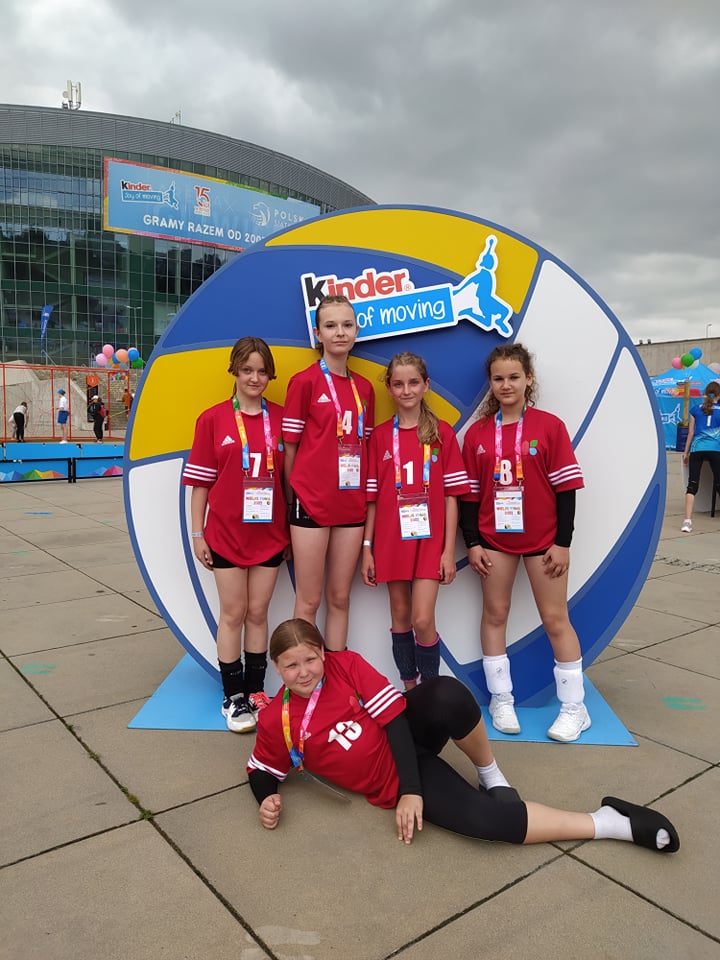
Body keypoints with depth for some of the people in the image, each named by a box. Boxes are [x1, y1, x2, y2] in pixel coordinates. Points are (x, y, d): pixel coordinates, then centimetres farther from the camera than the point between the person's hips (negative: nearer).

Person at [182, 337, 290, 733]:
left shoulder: (280, 418, 2)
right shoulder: (213, 419, -3)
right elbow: (200, 480, -1)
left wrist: (292, 528, 4)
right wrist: (197, 533, -2)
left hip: (270, 533, 2)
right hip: (226, 533, -2)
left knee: (258, 612, 11)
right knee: (233, 614, 7)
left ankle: (255, 692, 24)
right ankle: (233, 697, 19)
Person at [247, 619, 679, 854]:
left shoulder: (346, 665, -10)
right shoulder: (275, 723, -7)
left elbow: (391, 716, -12)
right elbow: (263, 770, 10)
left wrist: (412, 791, -18)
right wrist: (268, 798, -14)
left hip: (406, 732, 1)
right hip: (391, 779, 0)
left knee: (448, 694, -37)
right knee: (485, 818, -25)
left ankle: (491, 775, -8)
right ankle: (609, 823, -10)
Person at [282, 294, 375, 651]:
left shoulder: (364, 388, 10)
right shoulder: (304, 381, -4)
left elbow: (366, 447, 14)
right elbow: (290, 446, -2)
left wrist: (365, 499, 7)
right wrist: (292, 498, -1)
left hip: (351, 505, 5)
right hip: (311, 502, -5)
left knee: (340, 598, 13)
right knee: (309, 601, 4)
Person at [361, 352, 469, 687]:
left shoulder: (442, 432, -1)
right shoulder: (380, 436, 4)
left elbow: (451, 495, -2)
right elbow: (372, 497, 5)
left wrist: (449, 550, -6)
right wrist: (367, 548, 1)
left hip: (429, 539, -2)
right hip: (391, 539, 2)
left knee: (423, 620, -7)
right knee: (400, 616, 10)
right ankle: (409, 690, 27)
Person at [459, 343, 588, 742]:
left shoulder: (549, 426, -6)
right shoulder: (477, 433, 1)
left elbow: (565, 487, -6)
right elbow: (469, 492, 3)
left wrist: (562, 542, -9)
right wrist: (472, 542, -2)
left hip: (543, 539, -2)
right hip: (494, 538, 3)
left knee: (555, 619, 5)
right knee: (494, 613, 9)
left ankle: (574, 707, 19)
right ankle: (501, 699, 24)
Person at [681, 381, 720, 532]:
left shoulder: (696, 409, 9)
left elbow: (691, 433, 9)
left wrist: (686, 452, 15)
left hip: (697, 449, 1)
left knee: (692, 485, -3)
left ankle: (687, 521, -12)